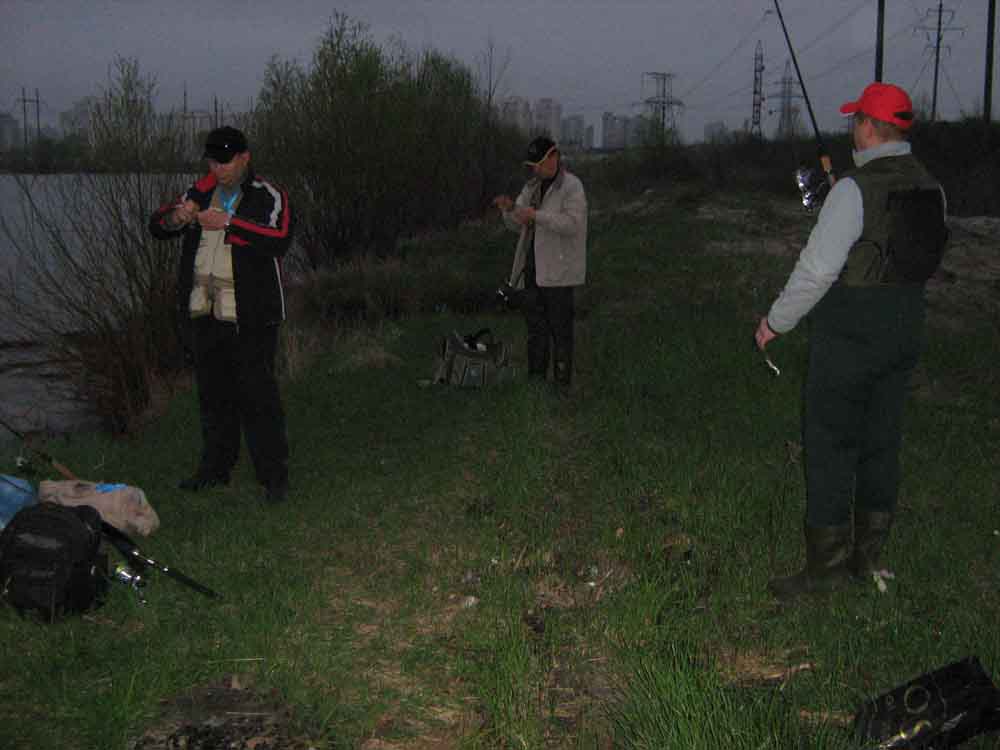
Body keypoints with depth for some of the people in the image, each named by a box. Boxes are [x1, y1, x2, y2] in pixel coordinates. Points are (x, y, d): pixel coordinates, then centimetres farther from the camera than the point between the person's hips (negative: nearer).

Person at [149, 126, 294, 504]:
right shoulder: (201, 192, 13)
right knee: (213, 394, 16)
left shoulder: (269, 197, -4)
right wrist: (176, 217, -12)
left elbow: (279, 239, -21)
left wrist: (228, 223, -27)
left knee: (258, 396, -6)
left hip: (249, 317, -6)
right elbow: (156, 226, 11)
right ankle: (216, 466, 29)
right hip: (202, 313, 6)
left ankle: (273, 475, 0)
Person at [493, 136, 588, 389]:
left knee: (559, 327, -3)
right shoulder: (533, 186, 14)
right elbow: (516, 223, 14)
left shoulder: (572, 186, -9)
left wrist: (536, 215, -25)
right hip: (533, 267, 8)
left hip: (558, 269, -7)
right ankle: (536, 379, 22)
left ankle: (562, 383, 5)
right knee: (535, 326, 13)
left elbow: (573, 223, -22)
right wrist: (508, 207, -7)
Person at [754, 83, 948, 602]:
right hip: (905, 331, 8)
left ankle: (827, 563, 5)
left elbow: (816, 270, -18)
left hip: (849, 335, -7)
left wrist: (776, 321, -5)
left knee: (829, 446, 1)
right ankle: (869, 558, 24)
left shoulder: (854, 190, -18)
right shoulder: (930, 189, 5)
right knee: (882, 442, 14)